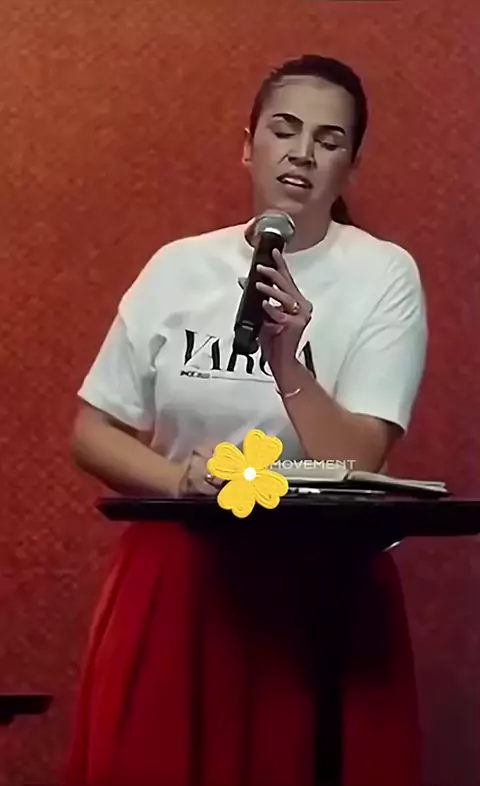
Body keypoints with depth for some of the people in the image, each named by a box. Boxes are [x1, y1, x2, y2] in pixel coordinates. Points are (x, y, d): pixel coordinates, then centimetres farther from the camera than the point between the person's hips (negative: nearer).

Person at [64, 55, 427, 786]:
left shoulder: (384, 276, -6)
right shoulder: (178, 267, 2)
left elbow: (354, 469, -13)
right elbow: (92, 432, 5)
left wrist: (287, 362, -27)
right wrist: (178, 479, -14)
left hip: (324, 586, -2)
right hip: (174, 578, 2)